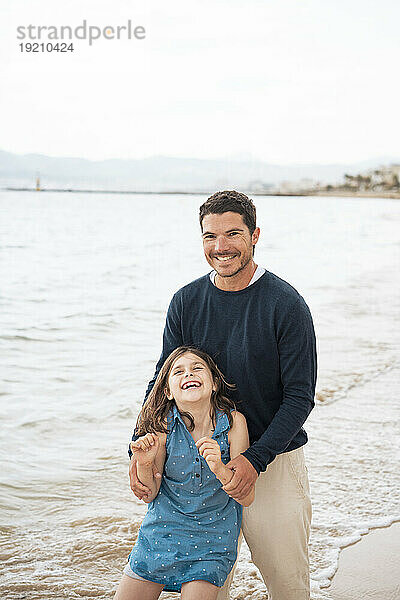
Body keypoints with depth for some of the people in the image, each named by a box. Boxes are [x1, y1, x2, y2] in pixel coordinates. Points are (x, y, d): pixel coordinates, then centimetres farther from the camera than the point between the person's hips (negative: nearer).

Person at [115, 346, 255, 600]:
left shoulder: (233, 422, -16)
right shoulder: (164, 426, -15)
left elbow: (248, 497, -15)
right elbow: (149, 495, -5)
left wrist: (220, 470, -33)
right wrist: (144, 464, -25)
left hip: (212, 539, -1)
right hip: (164, 529, 1)